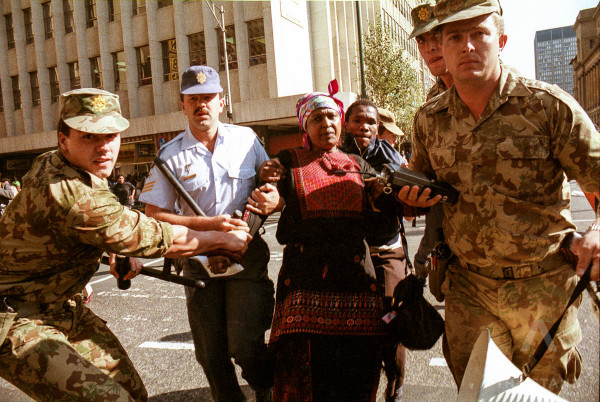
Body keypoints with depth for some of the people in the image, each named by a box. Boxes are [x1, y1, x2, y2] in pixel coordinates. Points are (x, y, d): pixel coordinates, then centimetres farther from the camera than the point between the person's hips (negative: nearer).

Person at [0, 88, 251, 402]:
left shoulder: (52, 164, 3)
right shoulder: (73, 195, -31)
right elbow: (160, 239, -24)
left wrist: (117, 254, 14)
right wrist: (225, 239, -11)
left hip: (60, 306, 9)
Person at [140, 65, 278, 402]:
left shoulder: (246, 139, 3)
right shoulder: (171, 155, -1)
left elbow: (274, 182, 14)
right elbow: (154, 215, -5)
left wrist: (274, 199, -11)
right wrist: (208, 224, -17)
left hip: (248, 253, -1)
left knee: (245, 344, -10)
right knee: (211, 354, 9)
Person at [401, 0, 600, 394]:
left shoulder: (550, 106, -10)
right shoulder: (428, 120, 1)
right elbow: (420, 182, 16)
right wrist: (411, 196, -7)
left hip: (543, 288, -2)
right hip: (468, 287, 2)